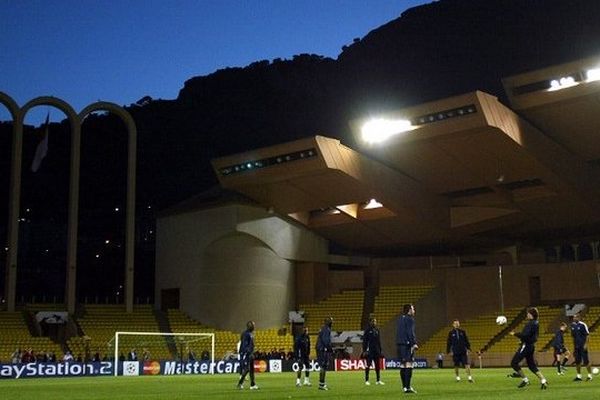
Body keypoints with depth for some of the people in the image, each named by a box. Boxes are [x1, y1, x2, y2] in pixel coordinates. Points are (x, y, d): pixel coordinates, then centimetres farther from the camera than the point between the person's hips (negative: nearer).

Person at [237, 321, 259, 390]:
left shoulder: (251, 334, 16)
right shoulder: (246, 334, -15)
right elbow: (245, 345, -22)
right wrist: (249, 353, -27)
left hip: (250, 354, 10)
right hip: (246, 354, -10)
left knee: (251, 369, 8)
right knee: (246, 369, -12)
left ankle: (253, 385, 10)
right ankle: (240, 383, -4)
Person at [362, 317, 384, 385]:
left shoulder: (377, 330, 12)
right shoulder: (367, 330, -4)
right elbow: (364, 341, -6)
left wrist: (380, 350, 15)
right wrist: (364, 351, -11)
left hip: (376, 351, 5)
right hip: (369, 351, -5)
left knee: (377, 365, 6)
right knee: (368, 365, -2)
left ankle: (378, 380, 12)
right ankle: (366, 380, 4)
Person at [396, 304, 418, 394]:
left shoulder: (400, 319, 18)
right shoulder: (410, 319, -7)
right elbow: (410, 332, -16)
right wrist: (414, 343, -18)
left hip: (400, 344, 9)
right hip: (407, 344, -9)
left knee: (403, 365, 11)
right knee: (408, 365, -10)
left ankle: (404, 387, 15)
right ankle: (408, 387, -15)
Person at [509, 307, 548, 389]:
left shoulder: (530, 323, -19)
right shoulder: (536, 323, 11)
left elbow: (525, 335, -27)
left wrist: (515, 334, -14)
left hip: (526, 345, -10)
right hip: (531, 346, 10)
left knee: (514, 363, -1)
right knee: (532, 365, 16)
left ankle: (525, 379, 2)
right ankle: (543, 380, 6)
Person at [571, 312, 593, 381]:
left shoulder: (583, 325, -10)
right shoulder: (573, 326, 9)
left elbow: (587, 335, -9)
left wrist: (586, 344, -16)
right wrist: (574, 347, 16)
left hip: (583, 346, -6)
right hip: (576, 347, 6)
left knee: (586, 361, -3)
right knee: (577, 362, 6)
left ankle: (589, 375, 7)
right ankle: (579, 376, 14)